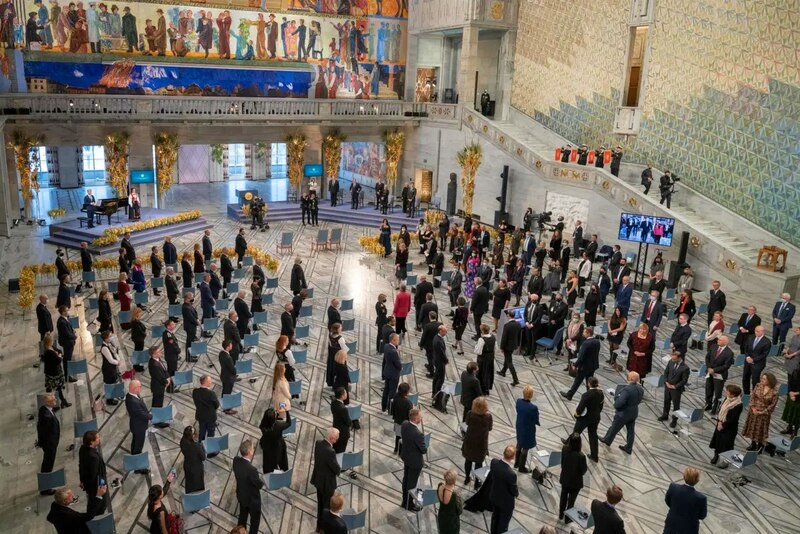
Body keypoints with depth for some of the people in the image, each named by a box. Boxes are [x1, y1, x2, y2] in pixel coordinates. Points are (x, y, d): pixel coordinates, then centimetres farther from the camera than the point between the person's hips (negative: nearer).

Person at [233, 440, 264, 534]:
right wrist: (262, 480, -3)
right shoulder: (252, 469, -40)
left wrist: (252, 455, -10)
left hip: (241, 495, 7)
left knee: (242, 517, 29)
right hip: (252, 499, -7)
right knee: (255, 519, 19)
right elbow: (259, 485, -23)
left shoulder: (236, 460, -20)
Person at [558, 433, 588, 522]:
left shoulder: (564, 449, -20)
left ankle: (561, 515, 46)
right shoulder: (581, 456, -34)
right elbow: (583, 471, -20)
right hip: (575, 481, -4)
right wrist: (586, 467, 1)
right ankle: (567, 518, 38)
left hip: (564, 478, 4)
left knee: (563, 496, 26)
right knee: (571, 500, 19)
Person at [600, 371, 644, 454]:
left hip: (623, 413, -7)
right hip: (634, 412, 7)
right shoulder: (640, 388, -9)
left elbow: (618, 403, -34)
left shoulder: (626, 390, -35)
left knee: (614, 428, 18)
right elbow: (639, 400, 7)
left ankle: (607, 440, 41)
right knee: (631, 430, 19)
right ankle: (628, 448, 33)